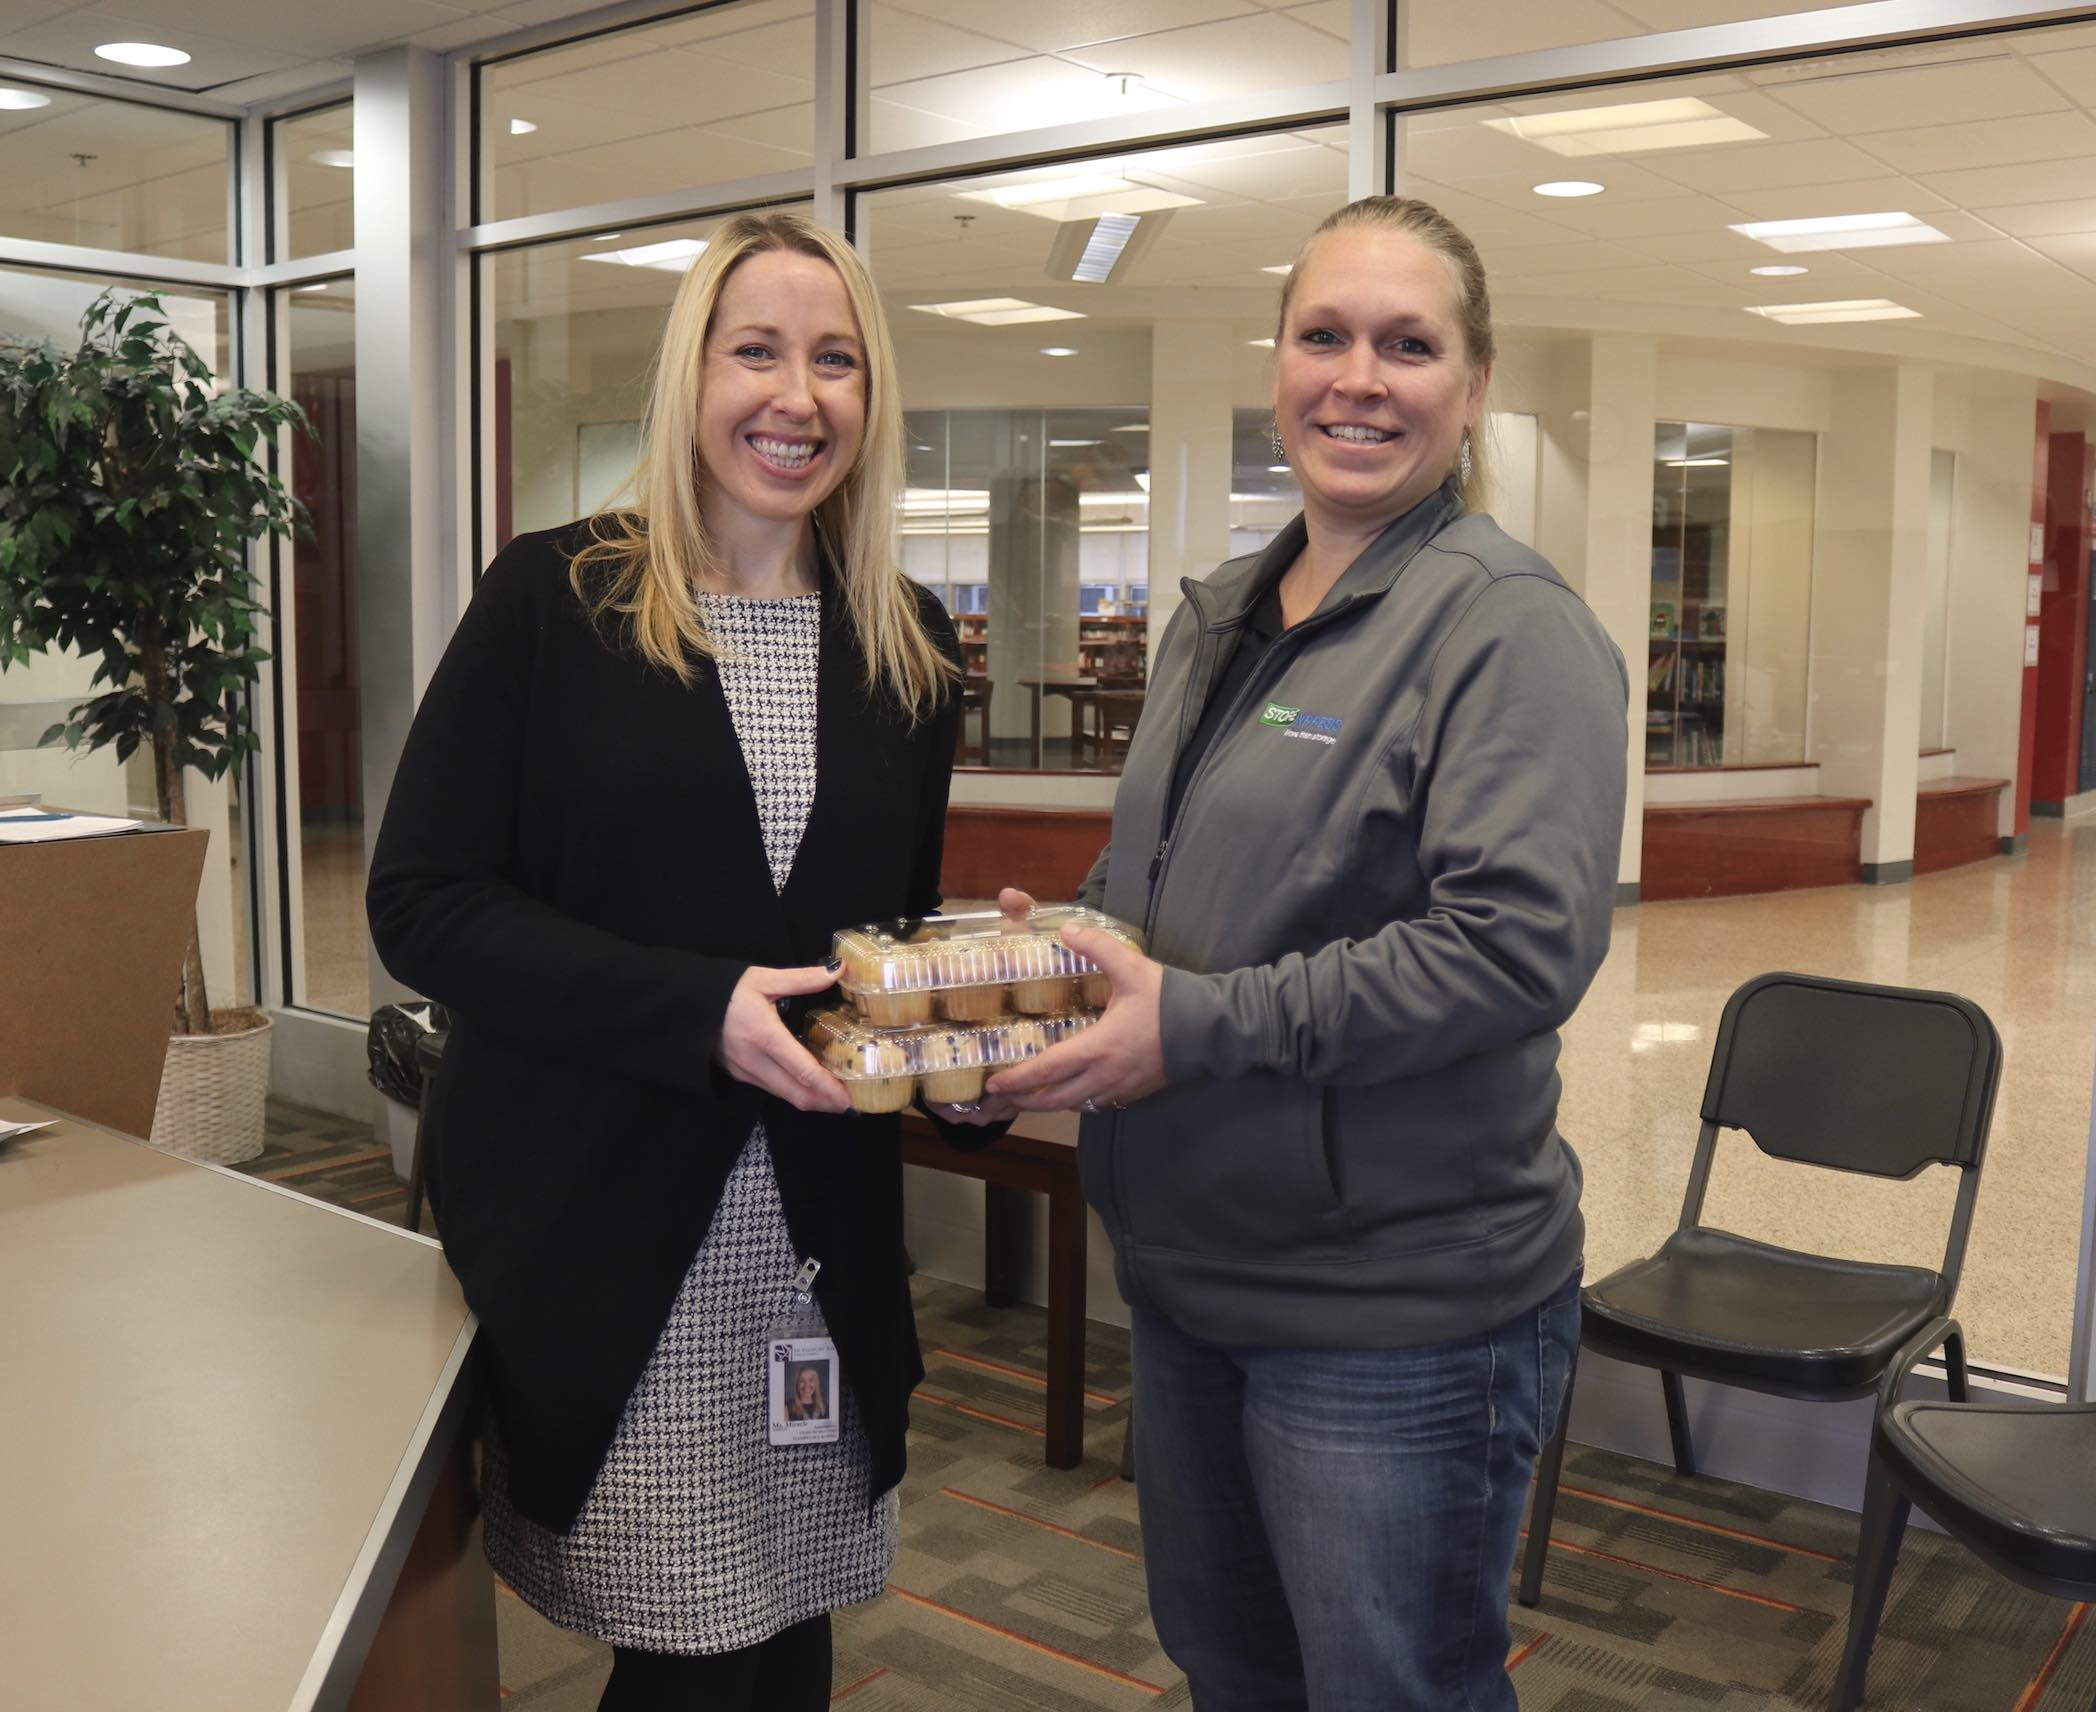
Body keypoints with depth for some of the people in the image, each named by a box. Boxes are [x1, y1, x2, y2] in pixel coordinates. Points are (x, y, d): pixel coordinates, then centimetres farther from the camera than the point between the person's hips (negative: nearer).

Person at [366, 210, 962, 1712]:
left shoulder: (907, 642, 7)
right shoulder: (555, 601, -5)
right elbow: (424, 904, -9)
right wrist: (699, 1009, -20)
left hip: (824, 1238, 4)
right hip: (597, 1224, -3)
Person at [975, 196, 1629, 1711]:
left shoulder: (1509, 624, -15)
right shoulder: (1220, 622, 10)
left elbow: (1521, 939, -26)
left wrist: (1200, 1029, -25)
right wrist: (1056, 943, -1)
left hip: (1397, 1316, -8)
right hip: (1183, 1271, 8)